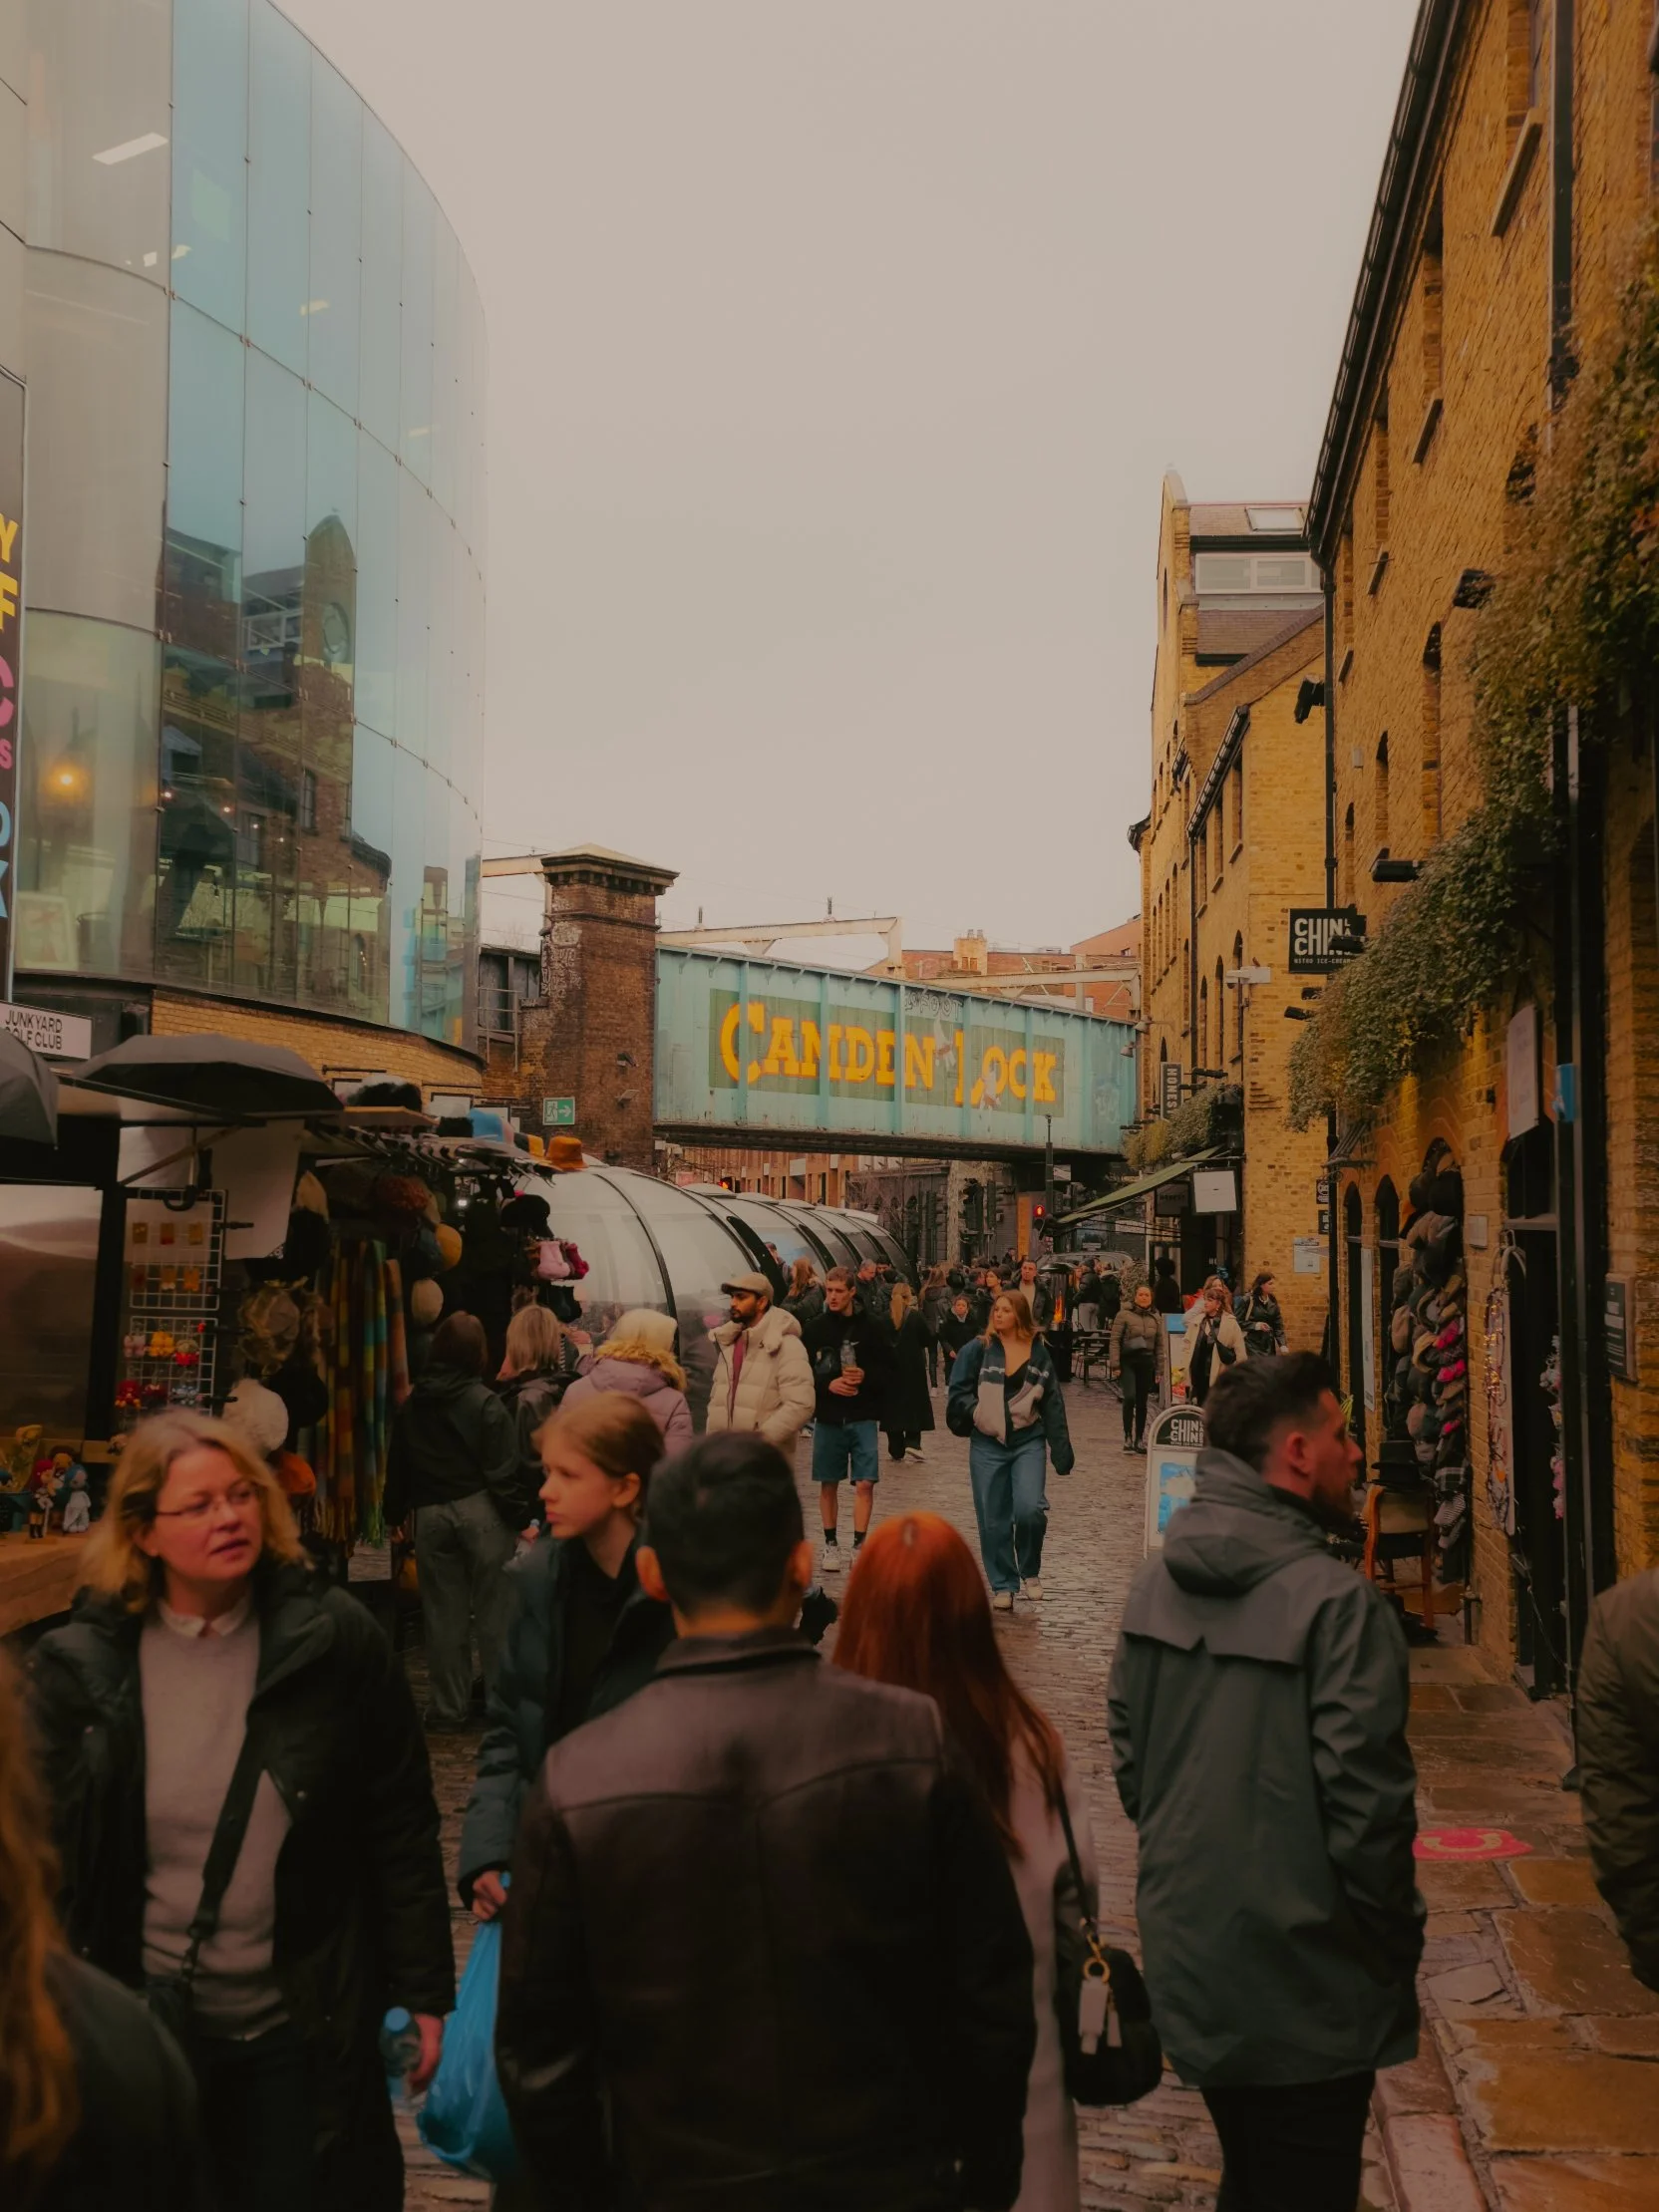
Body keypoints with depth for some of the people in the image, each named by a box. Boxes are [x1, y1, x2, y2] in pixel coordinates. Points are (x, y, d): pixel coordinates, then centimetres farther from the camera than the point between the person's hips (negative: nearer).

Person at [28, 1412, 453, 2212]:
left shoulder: (334, 1639, -9)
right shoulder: (78, 1668, -7)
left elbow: (400, 1831, -5)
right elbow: (46, 1861, 0)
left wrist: (424, 1990, -4)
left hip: (305, 2027, -1)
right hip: (147, 2026, 1)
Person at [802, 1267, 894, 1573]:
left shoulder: (868, 1328, -2)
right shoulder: (817, 1329, -1)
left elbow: (887, 1370, 1)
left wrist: (866, 1376, -17)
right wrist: (828, 1384, -15)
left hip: (862, 1417, -1)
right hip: (828, 1416, 1)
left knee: (865, 1483, -7)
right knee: (828, 1485, 10)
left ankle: (860, 1542, 0)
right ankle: (831, 1544, 20)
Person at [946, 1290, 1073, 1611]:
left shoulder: (1039, 1354, 4)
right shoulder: (978, 1350, -2)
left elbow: (1053, 1405, 8)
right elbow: (959, 1392, 1)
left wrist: (1061, 1449, 7)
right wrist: (977, 1412, -16)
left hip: (1028, 1442, 0)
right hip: (987, 1444, 0)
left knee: (1030, 1509, -16)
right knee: (993, 1520, 3)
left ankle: (1030, 1571, 9)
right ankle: (1003, 1585, 18)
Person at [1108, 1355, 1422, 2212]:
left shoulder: (1156, 1585, 0)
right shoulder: (1337, 1603, -22)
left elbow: (1129, 1767, 7)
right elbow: (1367, 1810, -21)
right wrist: (1396, 1949, -6)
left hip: (1187, 1962, 7)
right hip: (1303, 1985, -7)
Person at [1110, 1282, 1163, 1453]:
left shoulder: (1156, 1318, 9)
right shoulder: (1124, 1315, -3)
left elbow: (1159, 1345, 13)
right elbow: (1115, 1340, -5)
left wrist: (1159, 1370, 10)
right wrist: (1115, 1365, -10)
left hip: (1147, 1363, 4)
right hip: (1127, 1361, -4)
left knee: (1142, 1402, 7)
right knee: (1130, 1397, -19)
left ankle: (1139, 1439, 16)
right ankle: (1128, 1437, -9)